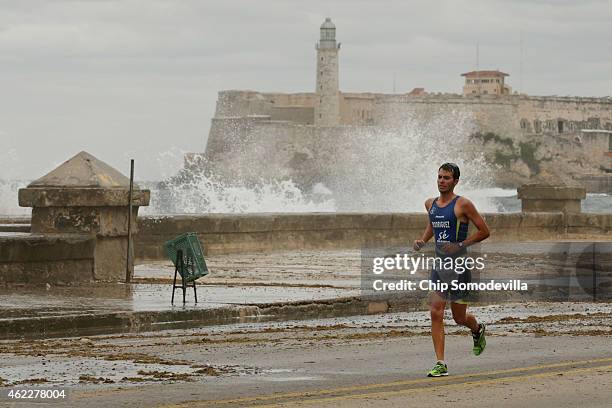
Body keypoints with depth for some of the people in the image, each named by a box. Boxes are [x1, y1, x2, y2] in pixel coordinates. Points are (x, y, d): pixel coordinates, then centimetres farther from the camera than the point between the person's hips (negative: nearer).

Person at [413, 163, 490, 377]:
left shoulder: (463, 205, -10)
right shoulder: (430, 204, 9)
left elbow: (484, 231, -8)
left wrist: (460, 245, -17)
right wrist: (423, 240, 11)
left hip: (459, 266, -5)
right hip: (439, 265, 5)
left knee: (459, 317, 8)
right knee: (436, 314, -9)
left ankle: (478, 329, 45)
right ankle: (440, 365, -9)